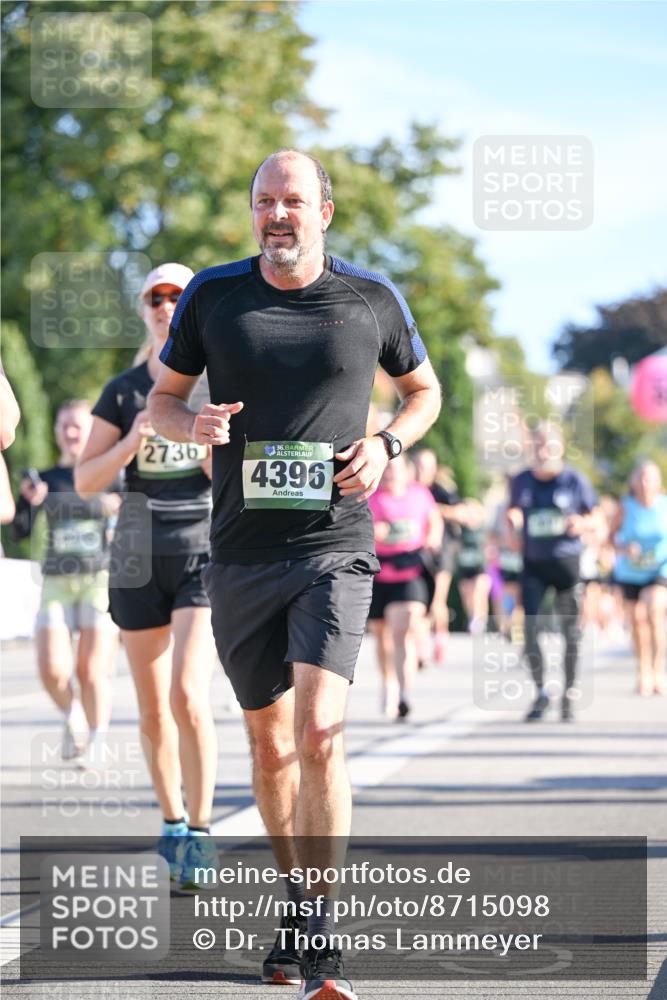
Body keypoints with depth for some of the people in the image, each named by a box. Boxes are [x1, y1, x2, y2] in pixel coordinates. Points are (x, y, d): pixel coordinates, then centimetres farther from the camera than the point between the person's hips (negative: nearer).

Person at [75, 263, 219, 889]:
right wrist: (131, 443, -11)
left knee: (189, 693, -18)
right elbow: (85, 480, 5)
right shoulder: (123, 392, 7)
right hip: (140, 556, 3)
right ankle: (171, 820, 25)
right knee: (153, 707, 7)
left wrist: (209, 441, -18)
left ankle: (199, 832, -9)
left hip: (206, 549, -2)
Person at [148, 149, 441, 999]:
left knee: (319, 730, -19)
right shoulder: (212, 294, 3)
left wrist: (385, 445, -3)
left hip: (336, 549, -2)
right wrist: (195, 424, -11)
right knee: (269, 742, 12)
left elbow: (424, 390, 17)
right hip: (241, 554, 2)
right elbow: (162, 398, 12)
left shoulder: (371, 299, 2)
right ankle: (294, 903, 32)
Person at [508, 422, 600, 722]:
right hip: (533, 562, 2)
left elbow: (595, 515, 5)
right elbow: (514, 514, 16)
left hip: (567, 561, -2)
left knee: (570, 629, 3)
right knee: (530, 627, -8)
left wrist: (581, 524, -16)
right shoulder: (521, 481, 5)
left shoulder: (575, 480, -3)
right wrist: (513, 519, -7)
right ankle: (540, 692, 4)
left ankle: (569, 693, 16)